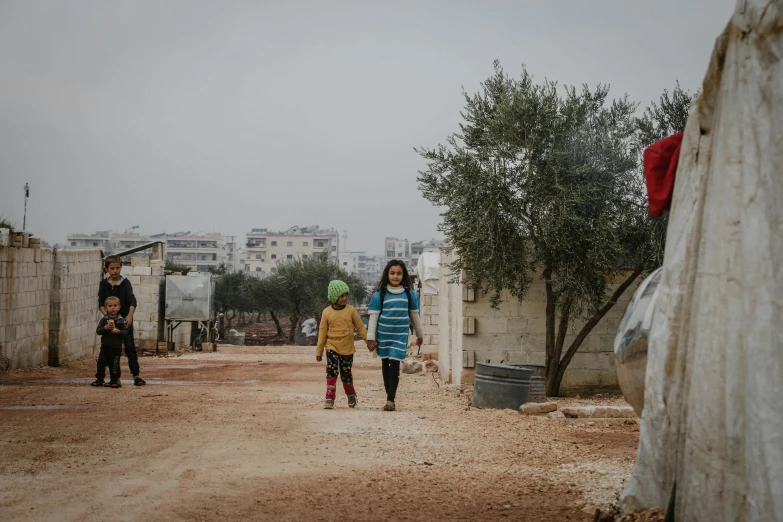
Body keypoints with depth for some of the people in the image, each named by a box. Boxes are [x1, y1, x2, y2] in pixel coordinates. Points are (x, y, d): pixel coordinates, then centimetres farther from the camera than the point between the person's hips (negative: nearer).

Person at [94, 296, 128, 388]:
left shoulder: (121, 320, -4)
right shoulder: (104, 319, 2)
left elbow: (126, 332, -5)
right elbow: (98, 331, -3)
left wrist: (118, 331, -23)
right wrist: (105, 327, -20)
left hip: (116, 347, -2)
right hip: (105, 346, 2)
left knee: (114, 365, 2)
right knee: (101, 363, 2)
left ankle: (114, 381, 14)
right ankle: (99, 380, 16)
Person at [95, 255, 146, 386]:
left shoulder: (125, 283, -5)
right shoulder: (104, 284, 3)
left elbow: (132, 300, -15)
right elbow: (101, 303, -1)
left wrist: (130, 315, -31)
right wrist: (106, 314, -19)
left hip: (125, 319, -2)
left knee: (130, 347, -1)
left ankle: (136, 376, 3)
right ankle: (99, 377, 11)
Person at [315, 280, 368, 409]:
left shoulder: (351, 310, -2)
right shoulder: (327, 312, -1)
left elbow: (360, 327, 4)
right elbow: (322, 332, 4)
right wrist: (319, 351, 4)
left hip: (347, 349, 0)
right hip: (332, 348, 0)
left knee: (346, 374, 7)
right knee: (331, 373, -12)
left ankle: (351, 395, 32)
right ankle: (330, 398, -8)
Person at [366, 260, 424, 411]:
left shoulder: (409, 294, 2)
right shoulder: (379, 295, -3)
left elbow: (414, 316, 13)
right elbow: (373, 317, -1)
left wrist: (419, 335, 20)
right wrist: (370, 338, -3)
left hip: (400, 335, -1)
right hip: (384, 335, 1)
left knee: (395, 365, -8)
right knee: (386, 365, 9)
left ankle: (391, 400, -10)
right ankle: (389, 393, 21)